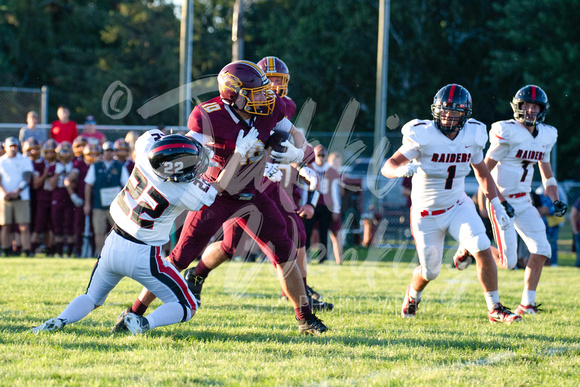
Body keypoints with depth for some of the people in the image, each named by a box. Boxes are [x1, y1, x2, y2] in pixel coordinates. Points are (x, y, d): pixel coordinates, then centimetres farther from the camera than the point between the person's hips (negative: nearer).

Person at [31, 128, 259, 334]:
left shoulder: (146, 155, -12)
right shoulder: (187, 192, -19)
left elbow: (151, 137, 14)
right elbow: (218, 188, 2)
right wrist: (240, 153, 9)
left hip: (113, 247, 5)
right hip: (142, 257, -5)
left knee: (92, 298, 26)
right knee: (187, 307, 7)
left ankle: (59, 321, -1)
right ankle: (144, 324, -18)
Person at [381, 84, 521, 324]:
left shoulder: (472, 136, -6)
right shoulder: (423, 136, -20)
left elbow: (481, 172, 11)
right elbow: (387, 167, -22)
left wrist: (496, 204, 4)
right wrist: (403, 169, -45)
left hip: (458, 207, 3)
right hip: (427, 214, -3)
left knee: (483, 250, -19)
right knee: (429, 272, 6)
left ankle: (495, 309, -9)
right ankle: (413, 295, 42)